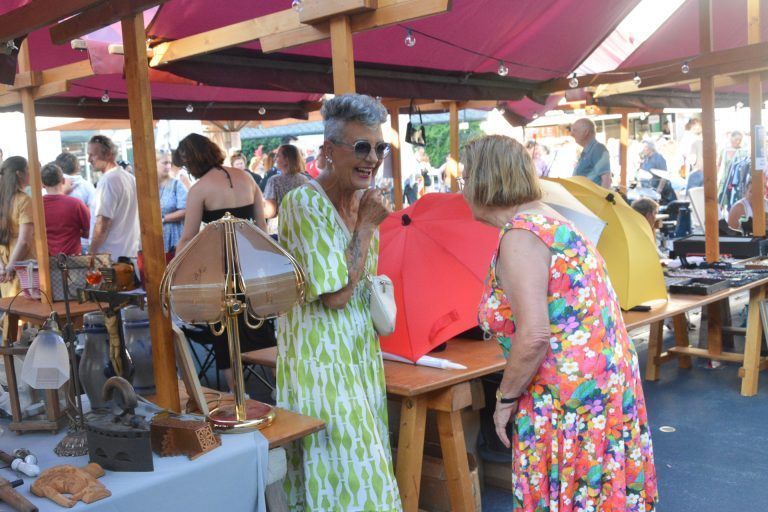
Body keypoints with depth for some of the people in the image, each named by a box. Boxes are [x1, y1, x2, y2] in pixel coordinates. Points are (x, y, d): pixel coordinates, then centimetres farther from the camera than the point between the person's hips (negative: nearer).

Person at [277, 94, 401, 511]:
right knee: (344, 467, 0)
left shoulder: (363, 200, 7)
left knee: (364, 463, 16)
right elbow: (337, 294, -21)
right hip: (322, 357, -7)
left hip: (359, 351, 8)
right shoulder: (304, 203, -17)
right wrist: (365, 226, -15)